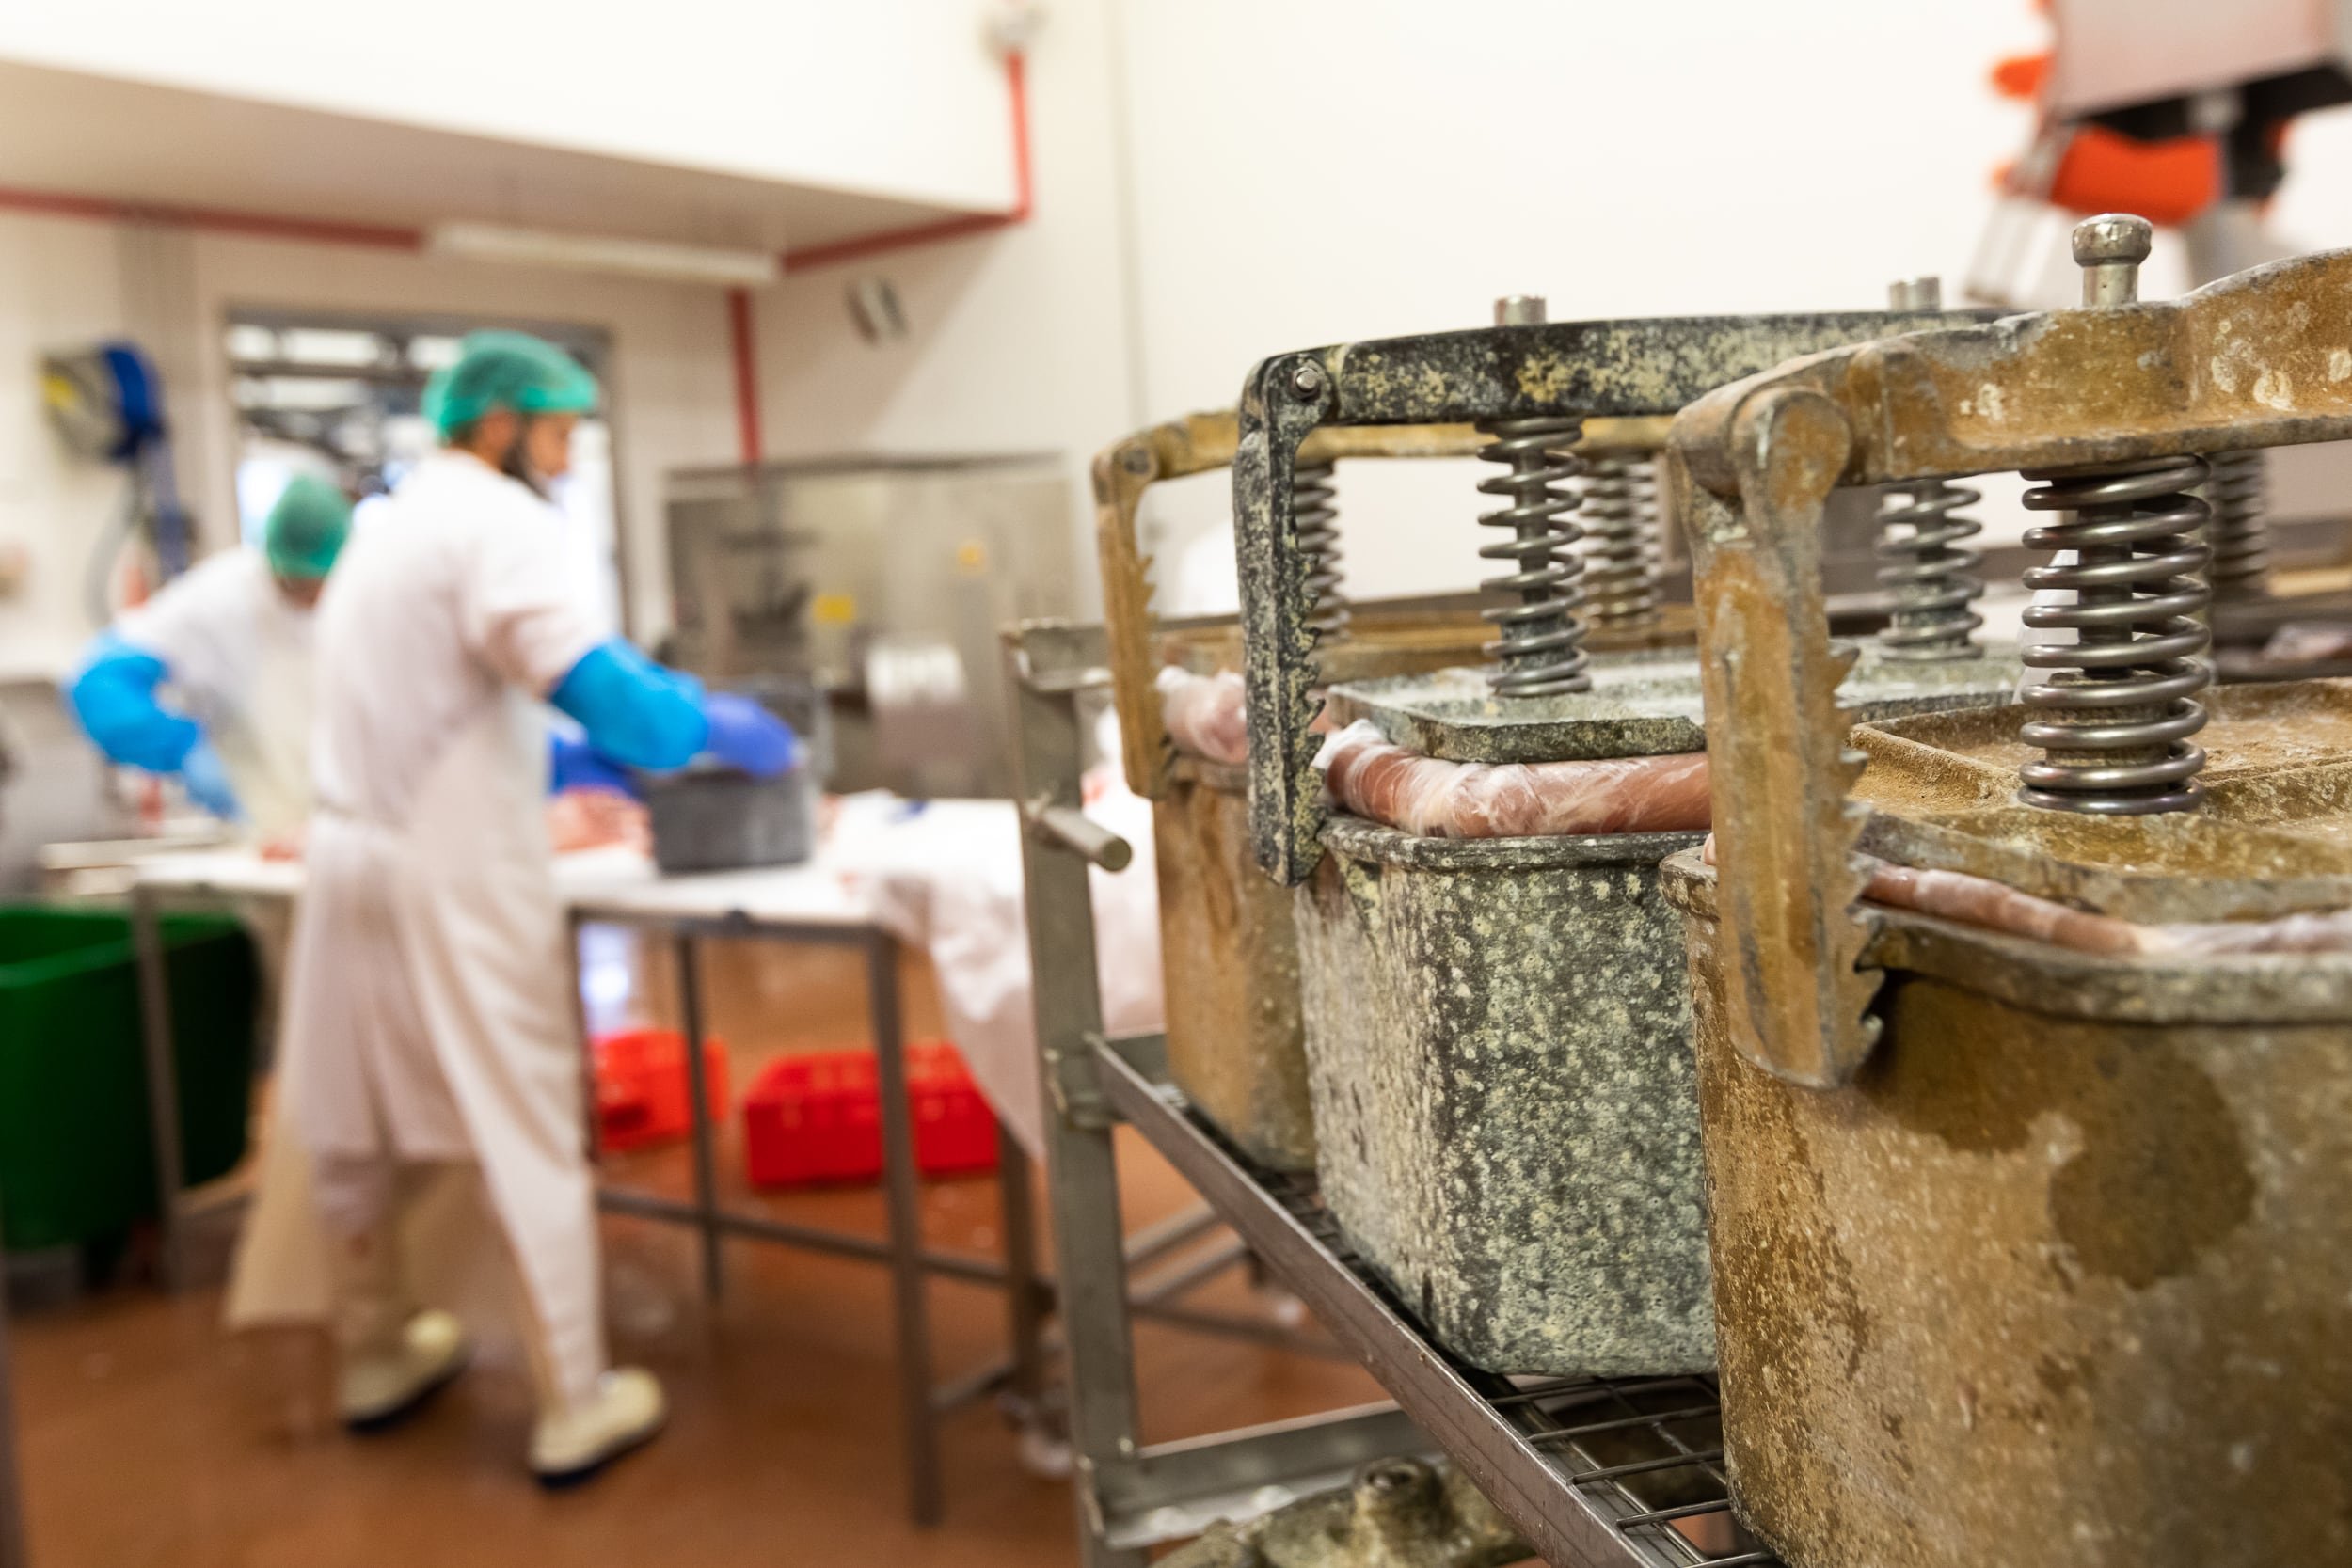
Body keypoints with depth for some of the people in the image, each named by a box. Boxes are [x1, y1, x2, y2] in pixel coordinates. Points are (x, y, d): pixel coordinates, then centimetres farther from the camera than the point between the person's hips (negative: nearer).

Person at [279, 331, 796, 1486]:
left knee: (361, 1129, 17)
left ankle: (375, 1357, 33)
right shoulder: (494, 517, -11)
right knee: (527, 1132, -2)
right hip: (454, 873, -9)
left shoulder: (391, 521, 19)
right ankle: (575, 1407, 5)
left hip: (353, 856, 9)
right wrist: (713, 729, -11)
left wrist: (571, 762, 25)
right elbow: (576, 670, -24)